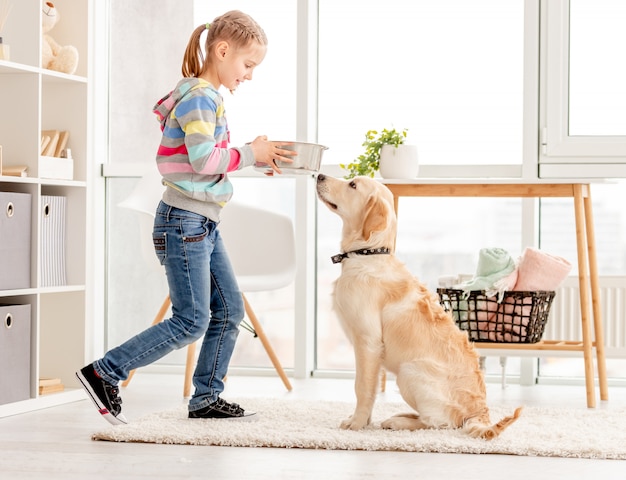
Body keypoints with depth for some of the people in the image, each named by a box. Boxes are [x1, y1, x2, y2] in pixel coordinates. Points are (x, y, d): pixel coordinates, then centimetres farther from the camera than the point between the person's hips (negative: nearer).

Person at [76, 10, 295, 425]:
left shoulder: (210, 97, 15)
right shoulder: (199, 97, -16)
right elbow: (203, 158, -25)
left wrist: (255, 155, 6)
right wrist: (250, 154, -13)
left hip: (205, 224, 11)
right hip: (184, 221, -11)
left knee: (230, 310, 12)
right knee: (192, 322, -10)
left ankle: (207, 398, 20)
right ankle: (104, 373, -5)